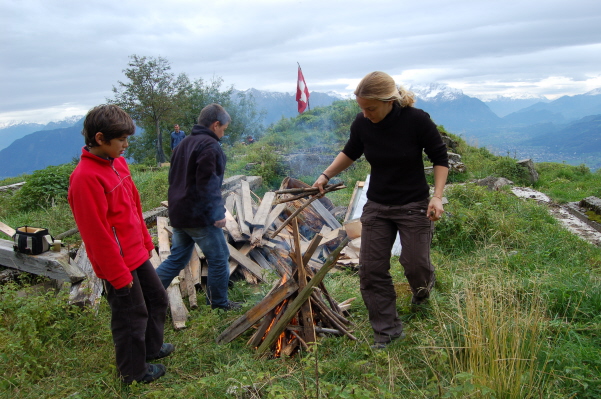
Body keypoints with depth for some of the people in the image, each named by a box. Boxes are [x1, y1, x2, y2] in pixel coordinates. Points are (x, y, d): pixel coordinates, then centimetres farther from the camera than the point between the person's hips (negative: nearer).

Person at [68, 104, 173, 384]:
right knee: (132, 315, 9)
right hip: (119, 264, -9)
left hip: (137, 254, 9)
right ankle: (133, 371, 32)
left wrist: (146, 241, 16)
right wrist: (119, 274, -17)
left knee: (157, 298, 23)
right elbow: (97, 233, -23)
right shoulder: (85, 177, -25)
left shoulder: (117, 162, 2)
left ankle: (151, 347, 46)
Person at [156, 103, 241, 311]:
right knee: (219, 259, 6)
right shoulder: (210, 146, -15)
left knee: (176, 259, 18)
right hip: (199, 216, -9)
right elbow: (208, 184, -23)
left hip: (178, 213, 9)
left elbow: (174, 179, 20)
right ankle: (219, 303, 18)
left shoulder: (183, 144, 15)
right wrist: (216, 213, -19)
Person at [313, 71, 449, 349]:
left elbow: (440, 158, -6)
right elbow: (350, 153, 13)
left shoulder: (416, 120, -18)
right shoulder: (361, 124, -8)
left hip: (413, 205, -3)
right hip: (376, 207, 3)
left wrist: (437, 196, -16)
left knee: (415, 264, 0)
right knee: (371, 269, 0)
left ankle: (422, 289, 41)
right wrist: (326, 175, 4)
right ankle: (387, 330, 15)